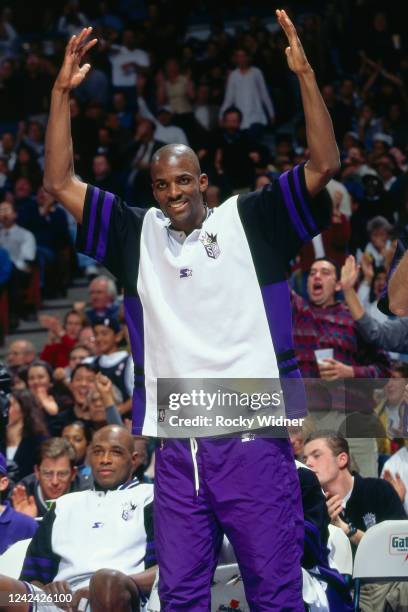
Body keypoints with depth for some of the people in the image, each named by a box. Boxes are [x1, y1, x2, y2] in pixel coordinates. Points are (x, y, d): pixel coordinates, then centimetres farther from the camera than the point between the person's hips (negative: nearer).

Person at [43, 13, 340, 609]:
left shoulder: (249, 221, 5)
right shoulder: (138, 234, 14)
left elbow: (323, 165, -4)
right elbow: (61, 183, 11)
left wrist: (304, 73, -12)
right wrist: (62, 92, 3)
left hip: (254, 437, -3)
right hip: (176, 445, 3)